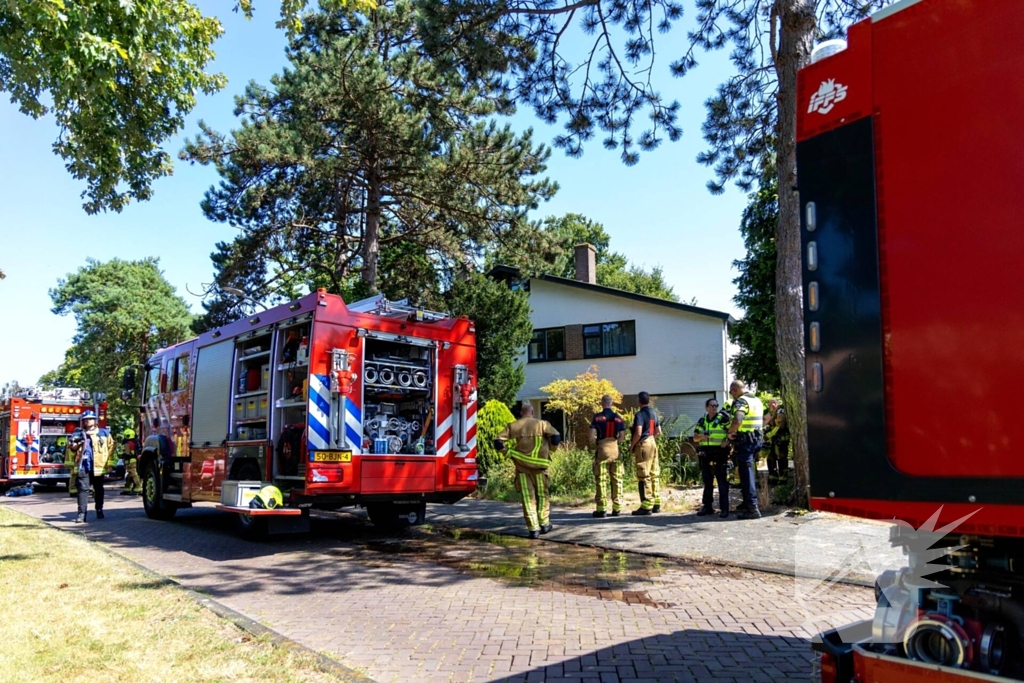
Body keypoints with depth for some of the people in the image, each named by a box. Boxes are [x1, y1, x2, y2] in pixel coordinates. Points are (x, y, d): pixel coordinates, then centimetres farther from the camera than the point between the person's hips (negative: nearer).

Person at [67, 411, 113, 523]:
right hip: (83, 467, 0)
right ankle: (82, 513, -9)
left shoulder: (104, 433, 10)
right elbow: (72, 448, 8)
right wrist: (75, 444, -14)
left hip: (98, 466, 1)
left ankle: (99, 510, 25)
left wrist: (107, 459, 6)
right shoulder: (78, 433, 12)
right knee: (83, 489, -8)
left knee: (99, 489, 11)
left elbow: (111, 446, 13)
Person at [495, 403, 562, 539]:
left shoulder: (512, 426, 4)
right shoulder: (541, 424, -1)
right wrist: (549, 450, 6)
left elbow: (498, 442, -5)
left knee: (528, 497, 7)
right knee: (542, 494, 17)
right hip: (538, 466, -1)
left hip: (521, 467, 1)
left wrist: (508, 452, 9)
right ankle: (544, 523, 23)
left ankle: (533, 529, 6)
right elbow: (556, 437, -11)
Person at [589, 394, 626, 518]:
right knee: (617, 480, 8)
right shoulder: (618, 417, 6)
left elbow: (592, 437, -8)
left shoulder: (597, 417, -3)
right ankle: (616, 508, 9)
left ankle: (600, 509, 2)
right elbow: (622, 437, 4)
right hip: (615, 450, 3)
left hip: (602, 449, -3)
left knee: (601, 480, 1)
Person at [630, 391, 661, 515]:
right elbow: (658, 432, 18)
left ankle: (646, 506, -5)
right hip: (653, 444, 8)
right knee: (654, 475, 12)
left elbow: (638, 433, -21)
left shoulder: (640, 414, -13)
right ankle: (656, 504, 16)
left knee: (644, 476, -6)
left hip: (643, 445, -8)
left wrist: (632, 445, -9)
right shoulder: (654, 413, 13)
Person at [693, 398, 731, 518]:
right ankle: (707, 506, 19)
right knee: (707, 481, 10)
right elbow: (695, 438, 12)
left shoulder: (723, 418, -2)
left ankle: (724, 508, 0)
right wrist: (702, 436, -9)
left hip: (720, 453, -5)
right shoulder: (702, 420, 12)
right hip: (705, 453, 5)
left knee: (722, 481, -3)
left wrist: (726, 441, -19)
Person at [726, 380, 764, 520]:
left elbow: (737, 421, -31)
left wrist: (730, 432, -16)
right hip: (756, 439, 9)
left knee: (746, 474, -6)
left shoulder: (741, 401, -14)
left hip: (744, 441, -9)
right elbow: (764, 419, 26)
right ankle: (747, 503, 28)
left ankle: (752, 508, -8)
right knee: (747, 472, 20)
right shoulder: (757, 400, 15)